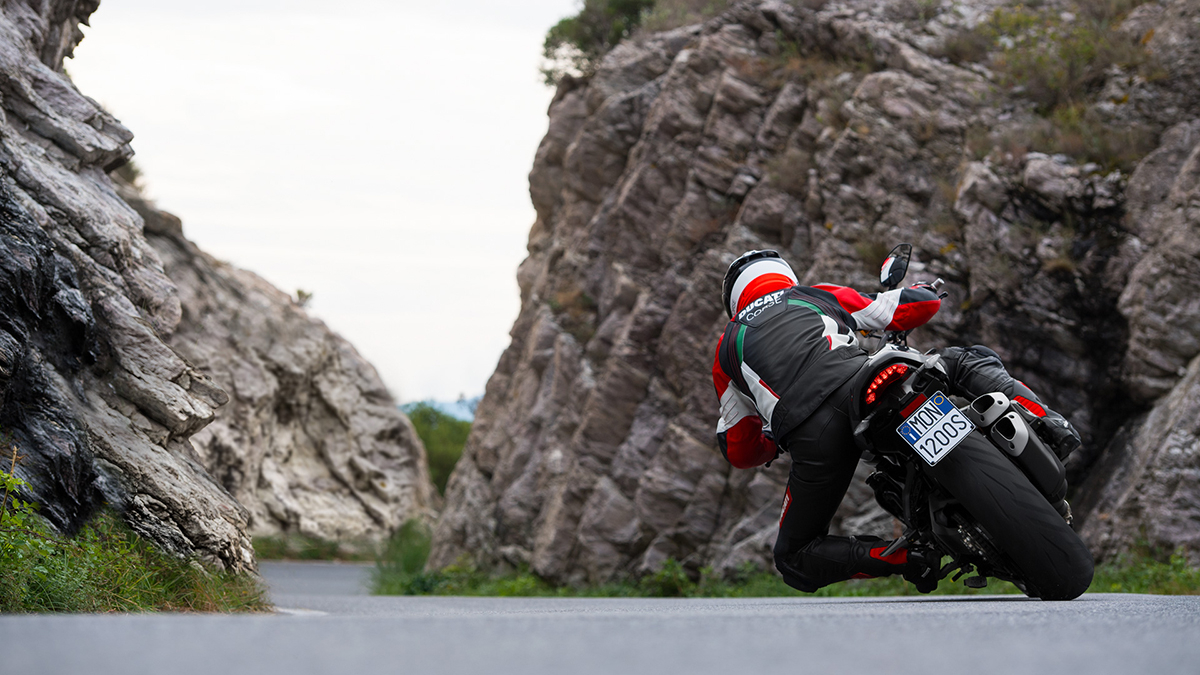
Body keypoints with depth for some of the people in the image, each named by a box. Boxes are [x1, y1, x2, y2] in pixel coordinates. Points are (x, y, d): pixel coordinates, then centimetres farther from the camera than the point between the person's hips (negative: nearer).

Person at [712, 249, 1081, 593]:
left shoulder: (728, 346, 32)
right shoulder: (820, 296, 31)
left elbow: (738, 451, 33)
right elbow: (925, 303, 31)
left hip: (813, 434, 0)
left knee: (794, 559, 16)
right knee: (966, 361, 24)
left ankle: (903, 559, -7)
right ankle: (1041, 420, -4)